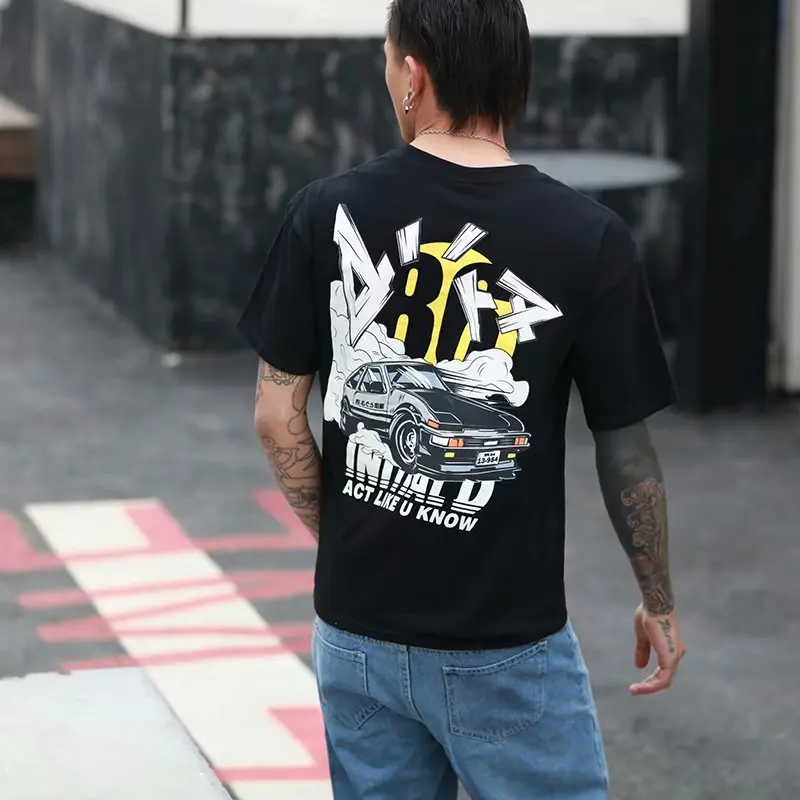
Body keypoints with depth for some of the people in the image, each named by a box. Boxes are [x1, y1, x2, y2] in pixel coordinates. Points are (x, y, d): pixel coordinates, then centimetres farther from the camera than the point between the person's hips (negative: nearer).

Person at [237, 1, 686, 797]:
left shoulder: (328, 214, -7)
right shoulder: (587, 239, -12)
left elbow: (277, 416, -2)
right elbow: (625, 448, -5)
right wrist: (658, 601, 9)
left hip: (357, 628, 3)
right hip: (505, 646, -3)